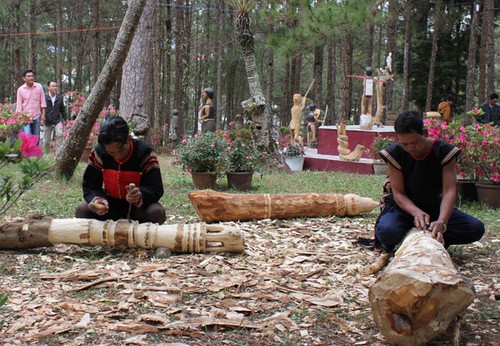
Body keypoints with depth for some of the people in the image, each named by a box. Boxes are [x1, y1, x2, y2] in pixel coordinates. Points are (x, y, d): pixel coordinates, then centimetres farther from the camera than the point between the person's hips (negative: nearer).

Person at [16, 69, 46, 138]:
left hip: (37, 117, 2)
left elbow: (42, 101, 5)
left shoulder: (39, 87, 1)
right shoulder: (20, 89, -1)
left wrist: (43, 113, 0)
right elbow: (19, 105, 3)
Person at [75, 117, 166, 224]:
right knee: (82, 210, -24)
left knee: (157, 212, -33)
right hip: (109, 204, 2)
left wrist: (140, 195, -44)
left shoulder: (144, 153, -19)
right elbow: (90, 186, -9)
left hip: (138, 207, -2)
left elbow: (156, 190, -20)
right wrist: (97, 200, -33)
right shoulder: (98, 154, -13)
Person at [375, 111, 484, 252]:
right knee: (388, 232, -37)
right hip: (404, 206, -2)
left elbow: (449, 191, -22)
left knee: (476, 228, -19)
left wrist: (442, 222, -40)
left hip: (434, 207, 3)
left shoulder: (444, 151, -15)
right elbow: (398, 192, -16)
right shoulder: (394, 154, -16)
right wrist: (416, 212, -37)